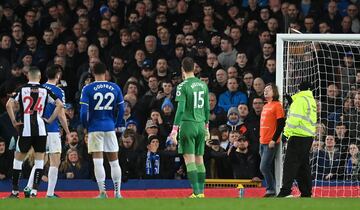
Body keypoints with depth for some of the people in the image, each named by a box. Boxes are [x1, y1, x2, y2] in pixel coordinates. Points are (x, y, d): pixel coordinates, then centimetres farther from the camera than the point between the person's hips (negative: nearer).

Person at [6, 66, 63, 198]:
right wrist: (50, 120, 5)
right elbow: (60, 105, -1)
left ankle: (15, 192, 13)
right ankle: (34, 192, -2)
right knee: (39, 160, 6)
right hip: (40, 129, 0)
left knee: (18, 159, 12)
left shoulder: (22, 89, 3)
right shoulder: (45, 91, 5)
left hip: (25, 129, 0)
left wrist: (14, 122, 0)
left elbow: (9, 105, -8)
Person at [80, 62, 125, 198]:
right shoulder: (115, 88, 3)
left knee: (98, 161, -3)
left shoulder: (88, 89, -5)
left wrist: (86, 126, 6)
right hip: (110, 128, 3)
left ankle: (102, 192, -9)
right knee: (114, 161, 10)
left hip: (95, 127, -3)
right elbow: (121, 110, 6)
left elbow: (83, 111, -10)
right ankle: (117, 193, 11)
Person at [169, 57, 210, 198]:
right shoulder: (203, 85, 9)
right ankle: (201, 192, 11)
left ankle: (196, 193, -13)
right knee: (199, 159, 11)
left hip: (187, 125, -6)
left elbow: (180, 109, -14)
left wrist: (175, 129, -11)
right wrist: (206, 127, 24)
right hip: (200, 125, 6)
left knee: (189, 159, -6)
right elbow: (207, 108, 14)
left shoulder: (183, 86, -9)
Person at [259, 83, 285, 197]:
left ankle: (271, 190, -6)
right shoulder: (265, 106, 17)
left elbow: (281, 124, -13)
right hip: (263, 142, 8)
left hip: (271, 143, -8)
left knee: (264, 167, -13)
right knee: (268, 168, 8)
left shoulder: (277, 105, -7)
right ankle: (270, 190, 11)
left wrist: (274, 140, -17)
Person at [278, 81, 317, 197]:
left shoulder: (300, 100, -8)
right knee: (304, 164, 13)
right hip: (309, 136, 8)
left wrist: (287, 132, -10)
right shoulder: (312, 101, 18)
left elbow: (295, 118, -15)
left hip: (298, 136, -8)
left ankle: (285, 191, -18)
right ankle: (306, 193, 12)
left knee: (290, 163, -10)